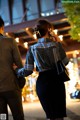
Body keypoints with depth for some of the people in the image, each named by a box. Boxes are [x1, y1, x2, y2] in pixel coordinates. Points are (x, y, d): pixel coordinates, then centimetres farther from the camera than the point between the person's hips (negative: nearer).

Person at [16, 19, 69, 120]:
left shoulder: (32, 49, -2)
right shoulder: (56, 44, -5)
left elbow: (27, 71, -4)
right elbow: (65, 62, 8)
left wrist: (16, 70, 16)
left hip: (42, 82, 1)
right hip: (56, 81, -1)